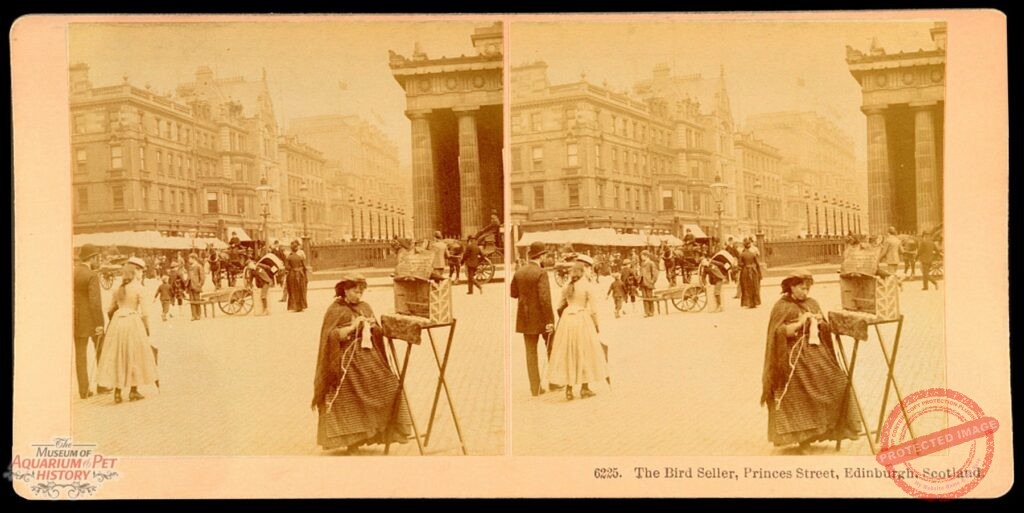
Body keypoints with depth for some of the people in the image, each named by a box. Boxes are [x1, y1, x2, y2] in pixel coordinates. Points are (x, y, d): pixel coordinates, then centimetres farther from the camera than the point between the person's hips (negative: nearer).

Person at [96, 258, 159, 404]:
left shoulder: (119, 288, 8)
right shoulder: (138, 287, -7)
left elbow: (111, 310, 12)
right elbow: (143, 311, -8)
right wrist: (147, 329, 2)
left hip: (117, 322, 5)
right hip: (133, 322, -5)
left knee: (117, 356, 9)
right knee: (135, 355, 7)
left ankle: (117, 391, 7)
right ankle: (133, 391, 11)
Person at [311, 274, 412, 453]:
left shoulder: (365, 307, 13)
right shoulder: (335, 311, -5)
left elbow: (380, 333, 16)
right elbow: (330, 337, -13)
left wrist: (373, 326, -5)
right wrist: (352, 327, -19)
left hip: (369, 360, 6)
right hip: (347, 362, -6)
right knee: (349, 402, -5)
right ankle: (350, 440, 5)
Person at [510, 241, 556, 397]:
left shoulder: (519, 272, 3)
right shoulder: (541, 273, -16)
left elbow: (513, 293, 12)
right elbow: (545, 298, -21)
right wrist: (549, 321, -18)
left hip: (525, 318, 5)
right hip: (541, 317, -5)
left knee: (531, 352, 7)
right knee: (551, 348, 14)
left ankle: (535, 387, 9)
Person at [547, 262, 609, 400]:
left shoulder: (566, 287, 5)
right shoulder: (587, 287, -7)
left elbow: (561, 306, 9)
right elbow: (592, 309, -7)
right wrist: (596, 325, 3)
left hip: (567, 319, 4)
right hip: (582, 319, -4)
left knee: (567, 354, 8)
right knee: (585, 353, 8)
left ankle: (569, 389, 8)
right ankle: (584, 388, 11)